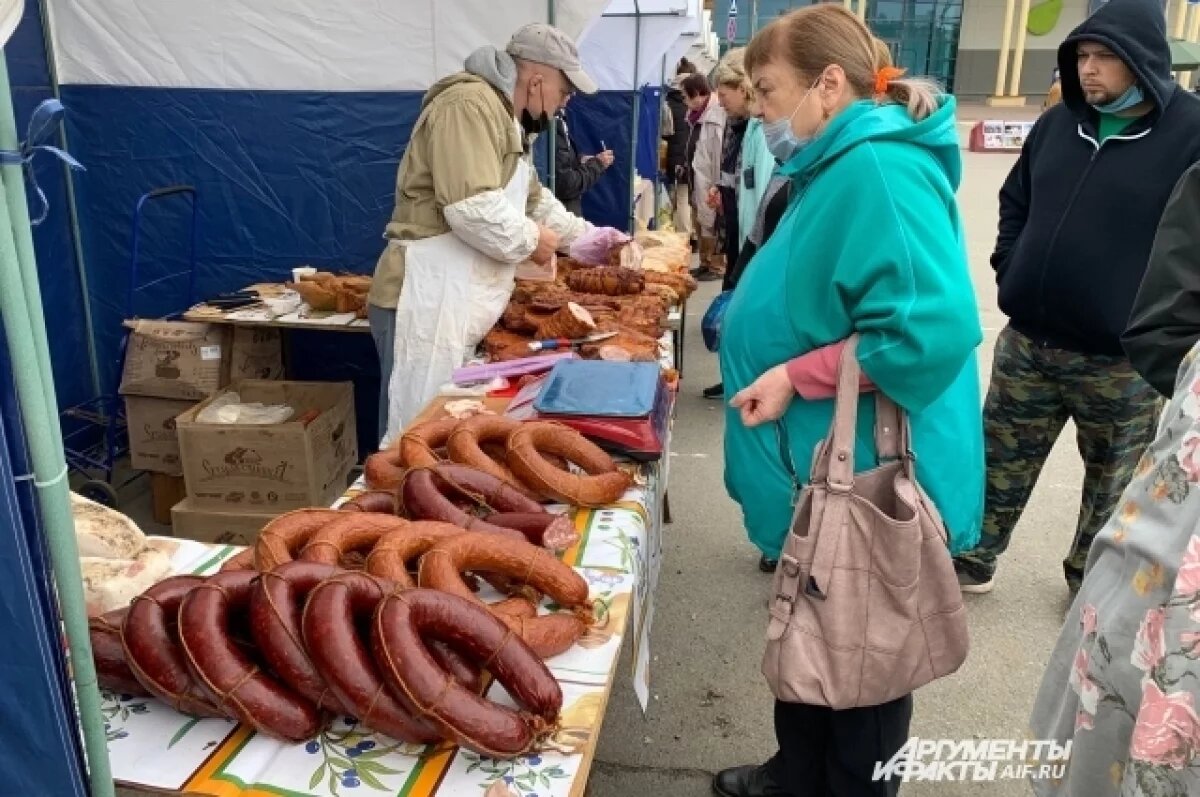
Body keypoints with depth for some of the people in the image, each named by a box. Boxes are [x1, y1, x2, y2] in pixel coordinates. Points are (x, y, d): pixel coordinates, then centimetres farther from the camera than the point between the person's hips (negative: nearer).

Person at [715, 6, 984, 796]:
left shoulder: (881, 166, -22)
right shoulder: (842, 166, 11)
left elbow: (933, 327, -32)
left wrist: (796, 377, -26)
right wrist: (767, 349, 13)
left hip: (866, 477, -10)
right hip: (825, 470, 10)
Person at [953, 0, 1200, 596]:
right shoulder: (1058, 122, 6)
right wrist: (1012, 271, 7)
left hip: (1122, 360, -4)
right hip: (1026, 341, 4)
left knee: (1113, 483, 16)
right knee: (999, 463, 15)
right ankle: (971, 562, 33)